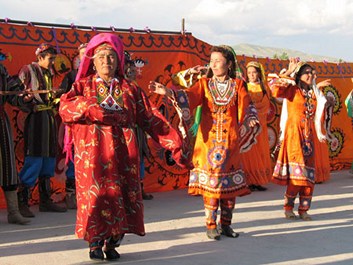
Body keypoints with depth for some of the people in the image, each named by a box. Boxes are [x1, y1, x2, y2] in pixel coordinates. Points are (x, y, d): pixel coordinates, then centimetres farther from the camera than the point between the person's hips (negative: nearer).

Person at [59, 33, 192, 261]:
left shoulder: (130, 90, 14)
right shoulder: (82, 86, 11)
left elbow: (152, 119, 9)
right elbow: (65, 107, -9)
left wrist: (176, 144, 0)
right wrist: (98, 111, -21)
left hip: (123, 154, 2)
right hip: (92, 154, -1)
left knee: (123, 196, -1)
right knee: (95, 195, -6)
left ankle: (113, 243, 15)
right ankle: (95, 243, 11)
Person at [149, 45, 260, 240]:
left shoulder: (237, 85, 7)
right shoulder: (205, 84, 6)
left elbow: (247, 106, -2)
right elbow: (189, 96, -9)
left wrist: (251, 120, -22)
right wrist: (168, 92, -25)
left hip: (230, 141, 1)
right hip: (209, 140, -1)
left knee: (230, 183, 5)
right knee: (210, 182, -2)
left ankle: (225, 224, 18)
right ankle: (211, 225, 8)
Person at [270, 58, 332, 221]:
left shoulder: (313, 93, 16)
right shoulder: (293, 90, -2)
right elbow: (275, 90, -21)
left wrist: (319, 133, 16)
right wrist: (288, 72, -18)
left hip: (308, 135, 6)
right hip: (294, 133, -6)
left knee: (308, 176, 3)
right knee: (297, 172, -12)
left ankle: (303, 210, 12)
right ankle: (288, 207, 1)